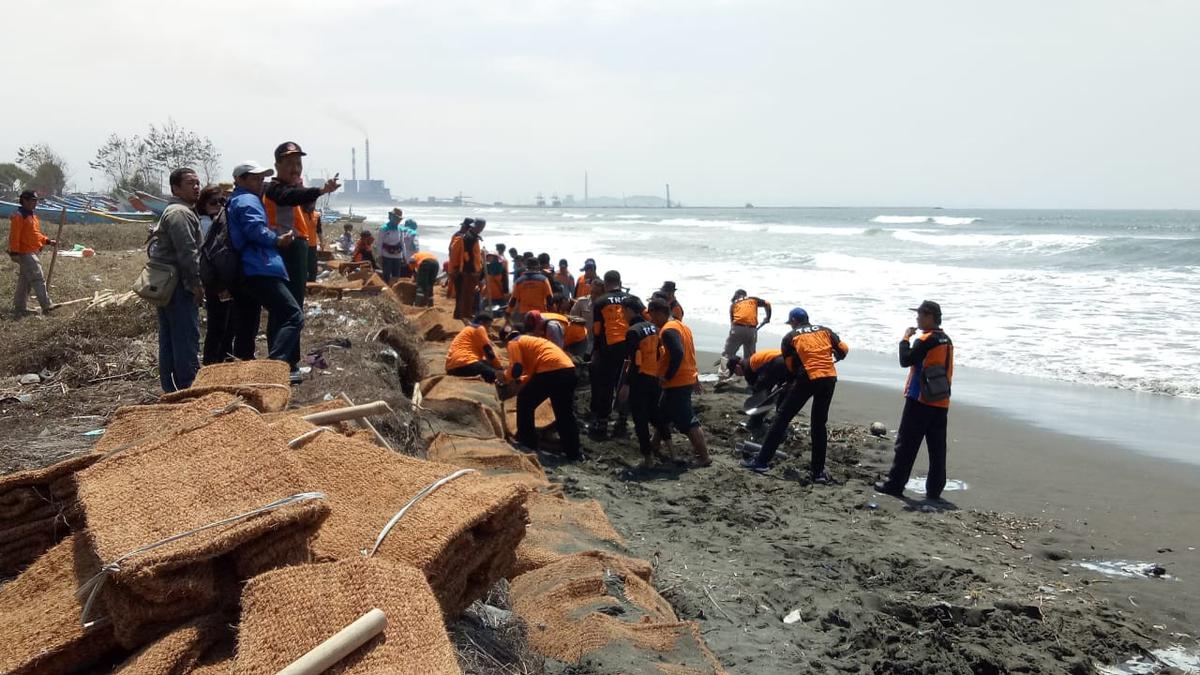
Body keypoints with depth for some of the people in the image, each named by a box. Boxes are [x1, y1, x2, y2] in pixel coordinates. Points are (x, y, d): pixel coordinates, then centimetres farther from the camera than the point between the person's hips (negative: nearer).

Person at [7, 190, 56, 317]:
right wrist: (14, 253, -21)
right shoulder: (19, 217, -14)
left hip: (32, 253, 10)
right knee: (38, 280, -10)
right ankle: (47, 307, -9)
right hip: (25, 254, -10)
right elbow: (14, 237, -18)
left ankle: (20, 309, 19)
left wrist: (48, 241, 11)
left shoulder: (32, 215, 16)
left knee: (24, 282, 13)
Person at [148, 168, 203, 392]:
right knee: (187, 338, -9)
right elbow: (187, 252, -20)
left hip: (165, 285, 11)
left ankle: (170, 388, 19)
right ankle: (188, 388, -8)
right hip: (179, 285, -11)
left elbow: (152, 248, 26)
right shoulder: (181, 213, -13)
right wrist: (196, 283, -16)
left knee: (169, 340, 13)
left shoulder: (169, 212, 23)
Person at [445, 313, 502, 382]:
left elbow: (481, 351, 28)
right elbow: (488, 350, 1)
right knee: (493, 373, -23)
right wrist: (499, 367, 8)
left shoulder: (469, 329, 33)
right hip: (463, 363, -10)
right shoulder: (479, 328, 4)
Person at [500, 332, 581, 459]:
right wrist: (522, 380, 35)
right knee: (565, 413, 18)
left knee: (524, 402, 14)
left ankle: (527, 443, 20)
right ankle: (573, 452, 21)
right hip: (569, 369, 7)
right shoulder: (530, 341, 36)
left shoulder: (513, 343, 12)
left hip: (550, 370, -7)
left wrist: (506, 377, 17)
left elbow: (516, 368, -1)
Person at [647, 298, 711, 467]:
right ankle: (656, 443, 36)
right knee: (663, 414, 23)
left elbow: (678, 353, -30)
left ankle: (704, 457, -4)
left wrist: (667, 377, -22)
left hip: (677, 383, -10)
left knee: (688, 421, -7)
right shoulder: (680, 325, 13)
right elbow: (688, 353, 19)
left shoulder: (668, 330, -18)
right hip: (687, 379, 10)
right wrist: (695, 376, 23)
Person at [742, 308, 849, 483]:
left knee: (782, 419, 6)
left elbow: (790, 366, 10)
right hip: (829, 378, 4)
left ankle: (762, 461, 8)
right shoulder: (825, 331, 17)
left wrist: (793, 380, 28)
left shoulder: (790, 337, 9)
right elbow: (844, 349, 14)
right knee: (819, 425, 14)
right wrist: (835, 359, 35)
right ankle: (818, 471, 12)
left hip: (807, 379, -4)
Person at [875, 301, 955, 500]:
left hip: (920, 400, -7)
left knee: (906, 444, -1)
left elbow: (905, 360, -16)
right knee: (937, 448, 7)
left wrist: (905, 339, -5)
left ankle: (895, 484, 2)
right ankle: (934, 489, 9)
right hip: (941, 402, 7)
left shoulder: (925, 340, -13)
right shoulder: (947, 341, 13)